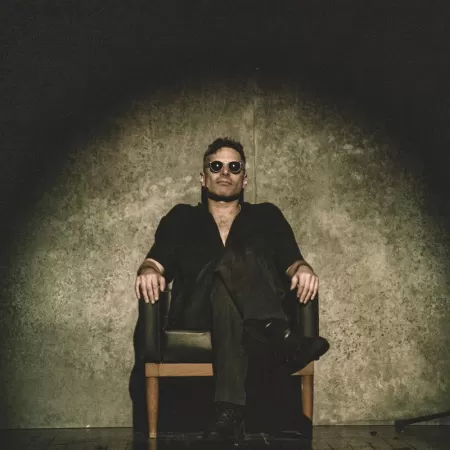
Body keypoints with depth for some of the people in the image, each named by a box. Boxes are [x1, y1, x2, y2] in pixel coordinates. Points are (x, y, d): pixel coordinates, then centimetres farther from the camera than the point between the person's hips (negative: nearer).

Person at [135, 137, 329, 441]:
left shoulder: (267, 216, 20)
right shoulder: (182, 219, 19)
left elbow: (292, 263, 9)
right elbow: (156, 262, 7)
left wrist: (303, 270, -16)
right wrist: (148, 272, -19)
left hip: (259, 319, 1)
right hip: (197, 319, -1)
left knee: (235, 258, -32)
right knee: (233, 261, -30)